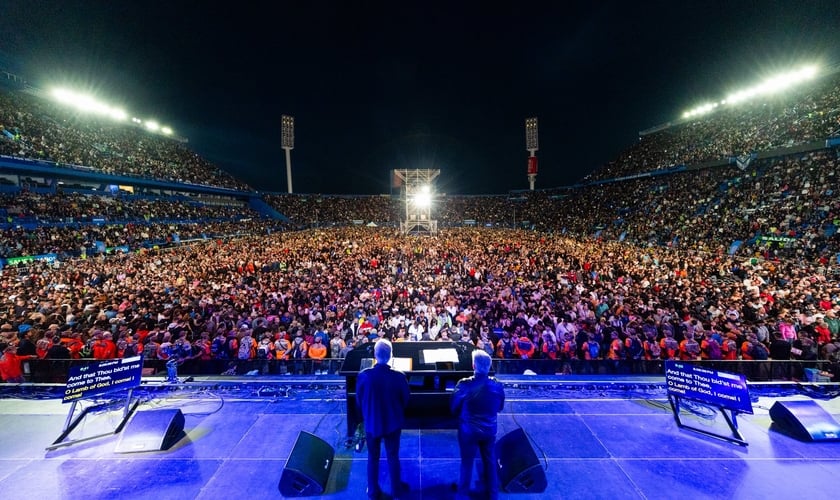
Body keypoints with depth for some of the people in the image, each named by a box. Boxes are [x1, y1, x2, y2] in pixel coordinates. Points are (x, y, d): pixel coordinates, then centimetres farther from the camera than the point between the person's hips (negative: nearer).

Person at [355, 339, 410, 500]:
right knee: (393, 457, 22)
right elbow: (405, 400, -8)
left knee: (373, 458, 23)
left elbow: (358, 400, -7)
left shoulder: (363, 375, -23)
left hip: (371, 422, 1)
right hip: (393, 423, 0)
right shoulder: (399, 376, -25)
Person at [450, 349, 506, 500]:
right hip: (490, 430, 3)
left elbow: (454, 407, -11)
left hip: (468, 430, -2)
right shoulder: (498, 386, -17)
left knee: (467, 462, 19)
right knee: (490, 461, 25)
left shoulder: (464, 385, -27)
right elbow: (499, 408, 1)